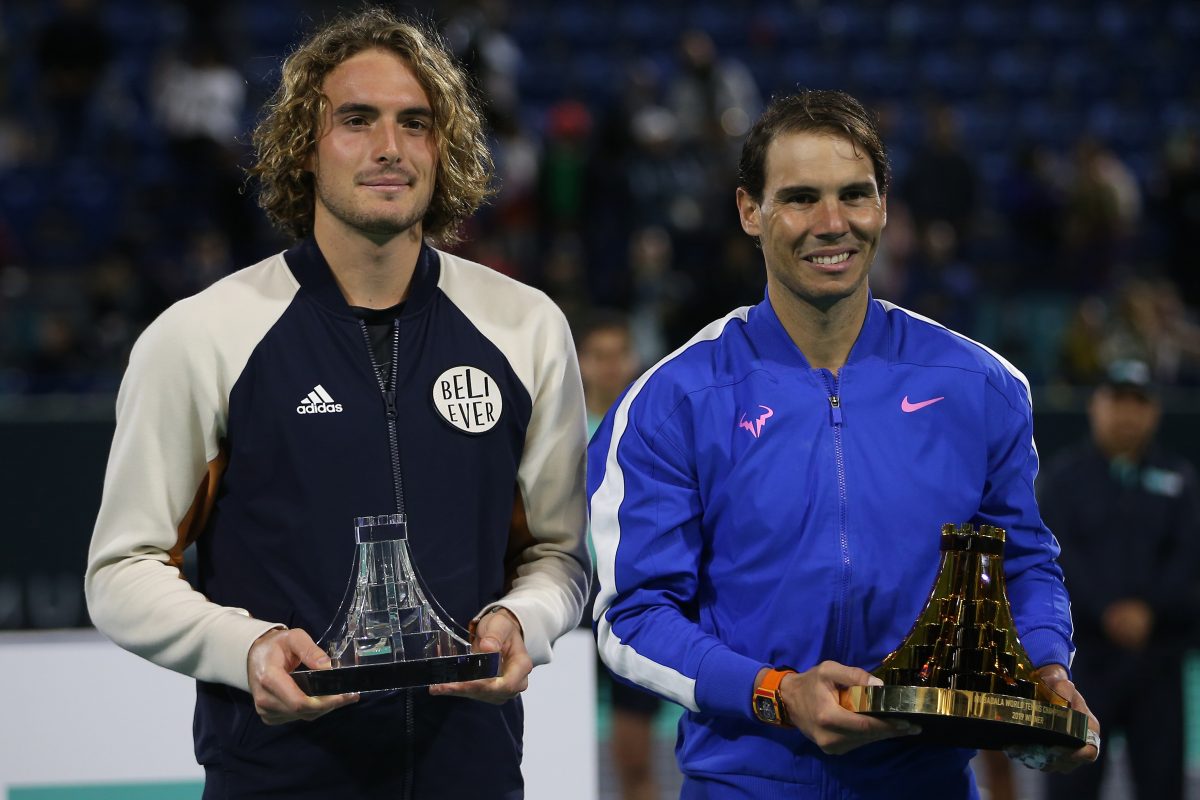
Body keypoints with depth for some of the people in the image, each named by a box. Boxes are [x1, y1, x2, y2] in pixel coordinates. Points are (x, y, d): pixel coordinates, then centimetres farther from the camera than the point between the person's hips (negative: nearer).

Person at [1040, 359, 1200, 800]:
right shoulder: (1064, 475, 5)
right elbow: (1058, 555, -6)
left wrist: (1149, 610, -14)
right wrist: (1108, 611, -17)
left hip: (1159, 647, 2)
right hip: (1083, 647, -2)